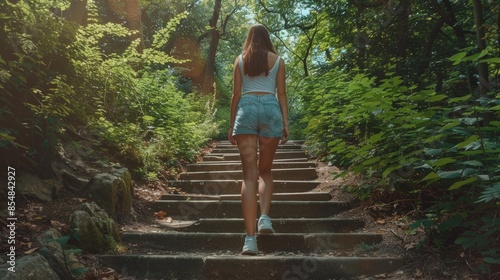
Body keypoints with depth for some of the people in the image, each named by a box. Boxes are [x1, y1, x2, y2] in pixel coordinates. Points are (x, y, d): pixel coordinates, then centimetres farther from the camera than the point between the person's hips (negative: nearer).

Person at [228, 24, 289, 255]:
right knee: (265, 171, 15)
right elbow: (281, 93, 7)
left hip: (246, 108, 0)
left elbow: (236, 94, 11)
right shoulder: (277, 60, 14)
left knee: (249, 175, -5)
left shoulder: (240, 59, 15)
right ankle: (264, 217, -8)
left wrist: (232, 125, 13)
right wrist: (285, 123, 7)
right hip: (271, 108, 0)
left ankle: (250, 239, -12)